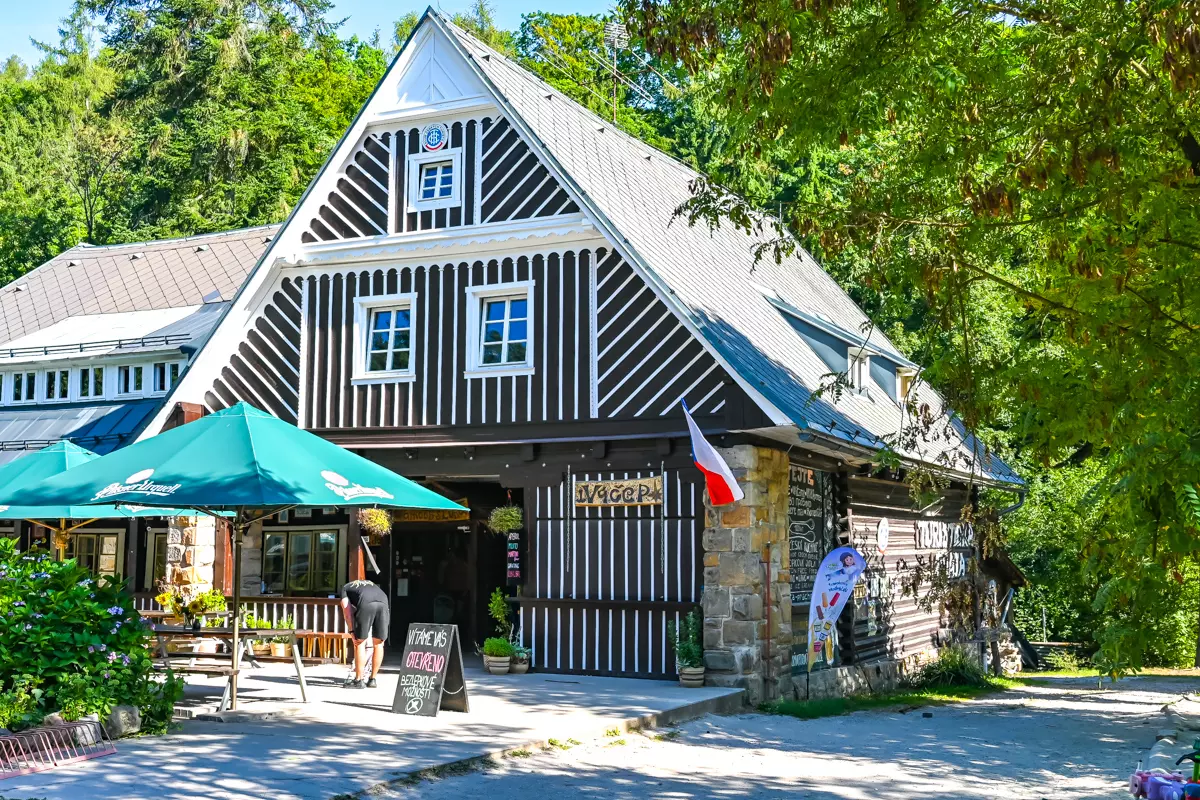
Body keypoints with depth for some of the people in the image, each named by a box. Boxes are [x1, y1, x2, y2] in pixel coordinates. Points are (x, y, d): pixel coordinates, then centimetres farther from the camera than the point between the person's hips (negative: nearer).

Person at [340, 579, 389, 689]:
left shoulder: (345, 588, 32)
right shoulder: (371, 584, 44)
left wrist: (352, 631, 13)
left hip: (366, 604, -4)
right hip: (383, 603, 4)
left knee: (359, 643, 7)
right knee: (378, 644, 14)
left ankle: (358, 680, 10)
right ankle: (372, 679, 20)